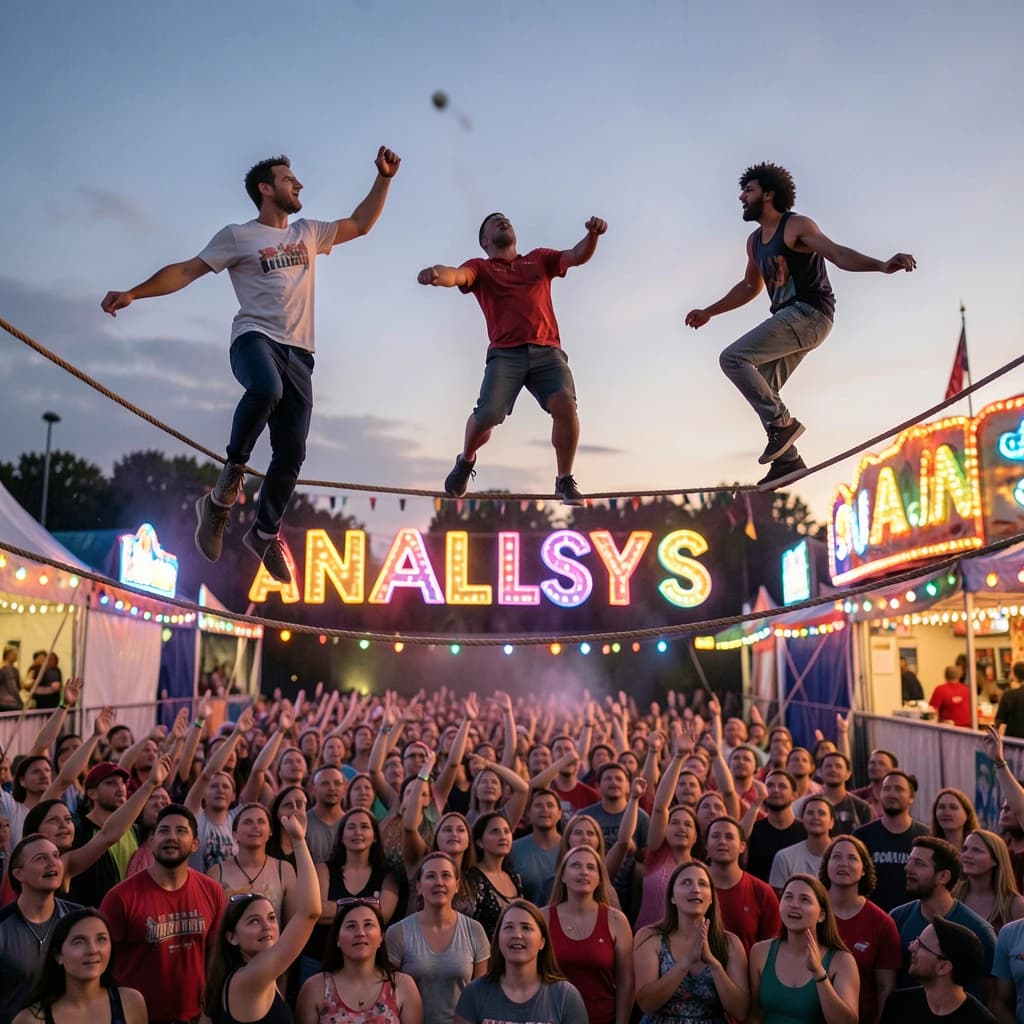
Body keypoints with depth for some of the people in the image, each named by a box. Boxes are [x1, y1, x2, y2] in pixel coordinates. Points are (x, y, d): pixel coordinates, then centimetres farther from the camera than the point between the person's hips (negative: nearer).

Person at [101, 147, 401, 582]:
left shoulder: (308, 232, 22)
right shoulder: (238, 236, 6)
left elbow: (360, 225, 29)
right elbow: (187, 270, 2)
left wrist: (383, 178, 21)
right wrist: (134, 293, -9)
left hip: (298, 351, 5)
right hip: (255, 338, -5)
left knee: (291, 452, 0)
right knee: (266, 389, -41)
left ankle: (265, 533, 18)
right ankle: (228, 482, -20)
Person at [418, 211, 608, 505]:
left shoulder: (539, 259, 24)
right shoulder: (480, 268, 15)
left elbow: (578, 256, 10)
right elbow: (457, 275, -7)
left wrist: (592, 234, -13)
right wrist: (437, 274, -32)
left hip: (547, 351, 2)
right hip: (506, 354, -1)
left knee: (565, 405, -24)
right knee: (487, 414, -20)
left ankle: (565, 481, -5)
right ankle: (466, 461, 15)